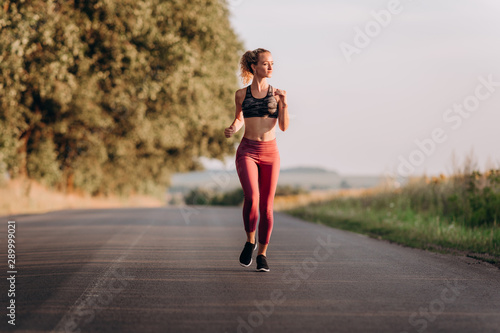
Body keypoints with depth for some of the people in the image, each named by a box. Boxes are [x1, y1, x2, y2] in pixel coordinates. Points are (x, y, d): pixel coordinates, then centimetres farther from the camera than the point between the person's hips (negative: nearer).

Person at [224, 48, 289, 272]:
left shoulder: (276, 93, 4)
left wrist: (284, 104, -16)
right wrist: (232, 129, -2)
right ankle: (250, 241, 4)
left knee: (266, 206, 2)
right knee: (251, 198, -21)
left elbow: (284, 126, -2)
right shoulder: (241, 94, 4)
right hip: (247, 151, -1)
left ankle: (262, 253, 16)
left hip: (270, 152, 1)